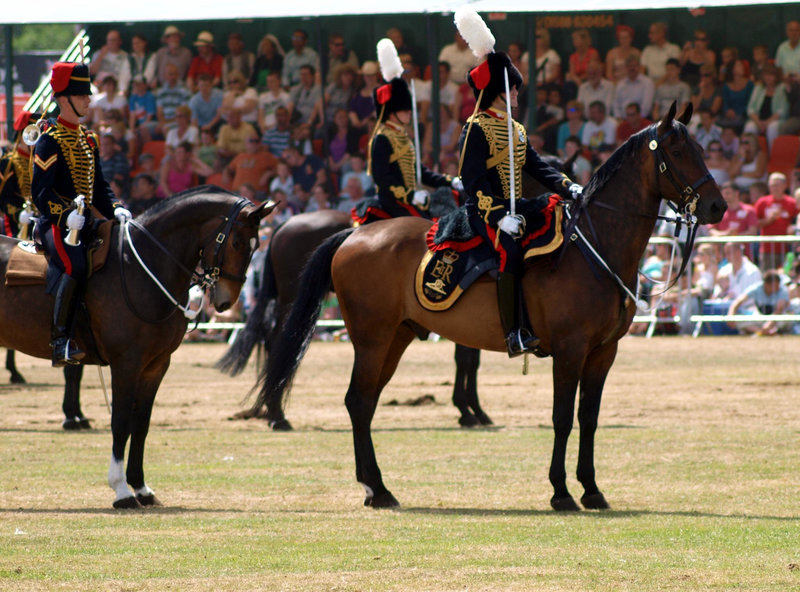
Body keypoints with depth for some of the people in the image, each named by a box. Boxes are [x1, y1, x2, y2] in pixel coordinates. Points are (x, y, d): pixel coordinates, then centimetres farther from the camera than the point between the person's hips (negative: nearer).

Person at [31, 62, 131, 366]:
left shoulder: (88, 139, 20)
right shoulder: (50, 140, -5)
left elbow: (99, 186, 23)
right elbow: (40, 192, -12)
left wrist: (115, 209, 4)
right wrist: (65, 215, -26)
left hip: (85, 221, 8)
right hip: (57, 223, -8)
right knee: (75, 266, -31)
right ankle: (61, 341, -30)